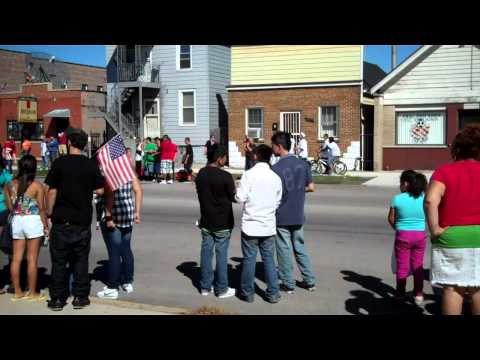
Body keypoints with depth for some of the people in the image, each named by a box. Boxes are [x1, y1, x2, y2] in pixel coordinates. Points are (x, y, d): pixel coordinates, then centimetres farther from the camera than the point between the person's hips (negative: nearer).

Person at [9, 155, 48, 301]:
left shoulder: (13, 184, 2)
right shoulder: (37, 186, -10)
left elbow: (11, 206, 2)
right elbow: (41, 208, -9)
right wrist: (46, 225, -1)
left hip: (17, 221, 5)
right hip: (33, 221, -4)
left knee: (16, 258, 9)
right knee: (32, 259, 2)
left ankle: (17, 292, 17)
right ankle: (32, 293, 8)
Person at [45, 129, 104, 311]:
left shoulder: (60, 163, -7)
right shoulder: (91, 164, -2)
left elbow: (52, 190, -8)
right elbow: (99, 190, 1)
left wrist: (49, 213, 2)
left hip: (61, 219, -1)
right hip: (83, 221, 2)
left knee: (59, 260, 8)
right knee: (81, 260, 11)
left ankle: (57, 298, 14)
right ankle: (80, 297, 15)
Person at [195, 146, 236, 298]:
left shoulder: (201, 174, 1)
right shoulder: (225, 176, -19)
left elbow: (200, 194, 10)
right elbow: (233, 197, -10)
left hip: (206, 221, 5)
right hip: (223, 222, -5)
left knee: (206, 252, 11)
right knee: (221, 254, 3)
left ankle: (205, 286, 19)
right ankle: (222, 289, 11)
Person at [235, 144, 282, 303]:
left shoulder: (249, 174, -12)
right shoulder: (275, 177, 0)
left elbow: (241, 198, -13)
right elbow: (277, 202, 7)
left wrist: (237, 192, 8)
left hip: (250, 225, -3)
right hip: (268, 225, 3)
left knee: (249, 259, 7)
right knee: (269, 259, 12)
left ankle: (248, 293, 16)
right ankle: (273, 293, 15)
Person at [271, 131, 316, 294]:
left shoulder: (276, 168, -17)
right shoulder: (303, 164, -1)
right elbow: (311, 187, 3)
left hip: (282, 217, -5)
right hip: (298, 215, 5)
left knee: (284, 250, 7)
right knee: (300, 248, 18)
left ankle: (288, 284, 15)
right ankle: (310, 281, 22)